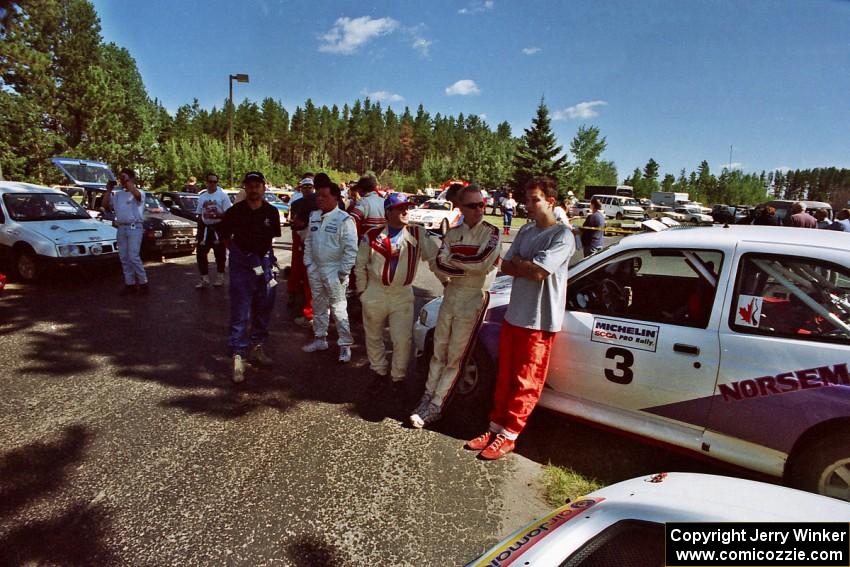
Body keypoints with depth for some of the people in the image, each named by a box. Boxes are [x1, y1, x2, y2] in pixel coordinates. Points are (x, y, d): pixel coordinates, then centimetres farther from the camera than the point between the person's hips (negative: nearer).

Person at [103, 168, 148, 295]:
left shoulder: (139, 192, -2)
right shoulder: (117, 194, 16)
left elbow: (136, 194, -26)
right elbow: (105, 205, 11)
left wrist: (127, 181, -16)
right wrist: (109, 190, 7)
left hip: (134, 228, -7)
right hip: (121, 228, 7)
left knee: (133, 257, -12)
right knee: (124, 258, 6)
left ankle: (143, 283, -2)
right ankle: (130, 284, 12)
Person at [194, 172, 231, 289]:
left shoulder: (222, 195, -3)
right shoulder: (202, 197, 12)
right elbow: (199, 215, 16)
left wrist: (215, 215, -21)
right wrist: (199, 230, 9)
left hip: (219, 228, -4)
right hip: (205, 228, 5)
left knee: (220, 254, 5)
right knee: (200, 253, 2)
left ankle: (220, 277, 19)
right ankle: (204, 279, 11)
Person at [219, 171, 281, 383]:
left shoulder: (272, 212, 1)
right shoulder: (234, 212, -6)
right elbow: (224, 235, 9)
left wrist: (264, 252, 12)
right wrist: (238, 252, 7)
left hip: (265, 262, 4)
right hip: (241, 264, -3)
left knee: (264, 308, 12)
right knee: (240, 312, -6)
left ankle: (256, 348, 28)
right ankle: (238, 357, -2)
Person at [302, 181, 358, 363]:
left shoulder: (344, 220, -13)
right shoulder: (313, 216, 9)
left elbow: (351, 249, -14)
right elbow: (308, 241, 17)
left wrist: (343, 271, -15)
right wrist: (308, 263, 10)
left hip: (334, 271, -7)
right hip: (315, 269, 7)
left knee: (338, 309, -4)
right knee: (318, 306, 17)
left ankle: (345, 345, 6)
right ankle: (320, 339, 32)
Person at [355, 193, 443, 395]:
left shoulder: (418, 235, -6)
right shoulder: (371, 236, -6)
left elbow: (434, 258, -1)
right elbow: (360, 266, 3)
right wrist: (362, 291, 4)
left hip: (403, 295, 0)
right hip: (375, 294, 1)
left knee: (403, 340, -2)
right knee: (373, 337, 14)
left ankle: (398, 377, 19)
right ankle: (380, 372, 35)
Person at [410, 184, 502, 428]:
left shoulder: (492, 233, -6)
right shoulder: (452, 234, 8)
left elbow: (483, 264, -20)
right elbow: (440, 266, -4)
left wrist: (453, 260, -8)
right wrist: (470, 268, -16)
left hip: (474, 298, -5)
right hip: (451, 294, 5)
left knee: (455, 357, 2)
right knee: (439, 351, 11)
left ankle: (436, 406, 9)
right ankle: (428, 397, 22)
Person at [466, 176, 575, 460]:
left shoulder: (562, 235, -13)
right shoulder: (525, 231, 10)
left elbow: (538, 272, -23)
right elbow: (506, 267, 6)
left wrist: (518, 262, -5)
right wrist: (528, 267, -11)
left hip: (539, 321, -7)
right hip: (513, 315, 7)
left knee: (526, 383, 5)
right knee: (505, 377, 14)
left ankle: (508, 435, 16)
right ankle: (496, 427, 26)